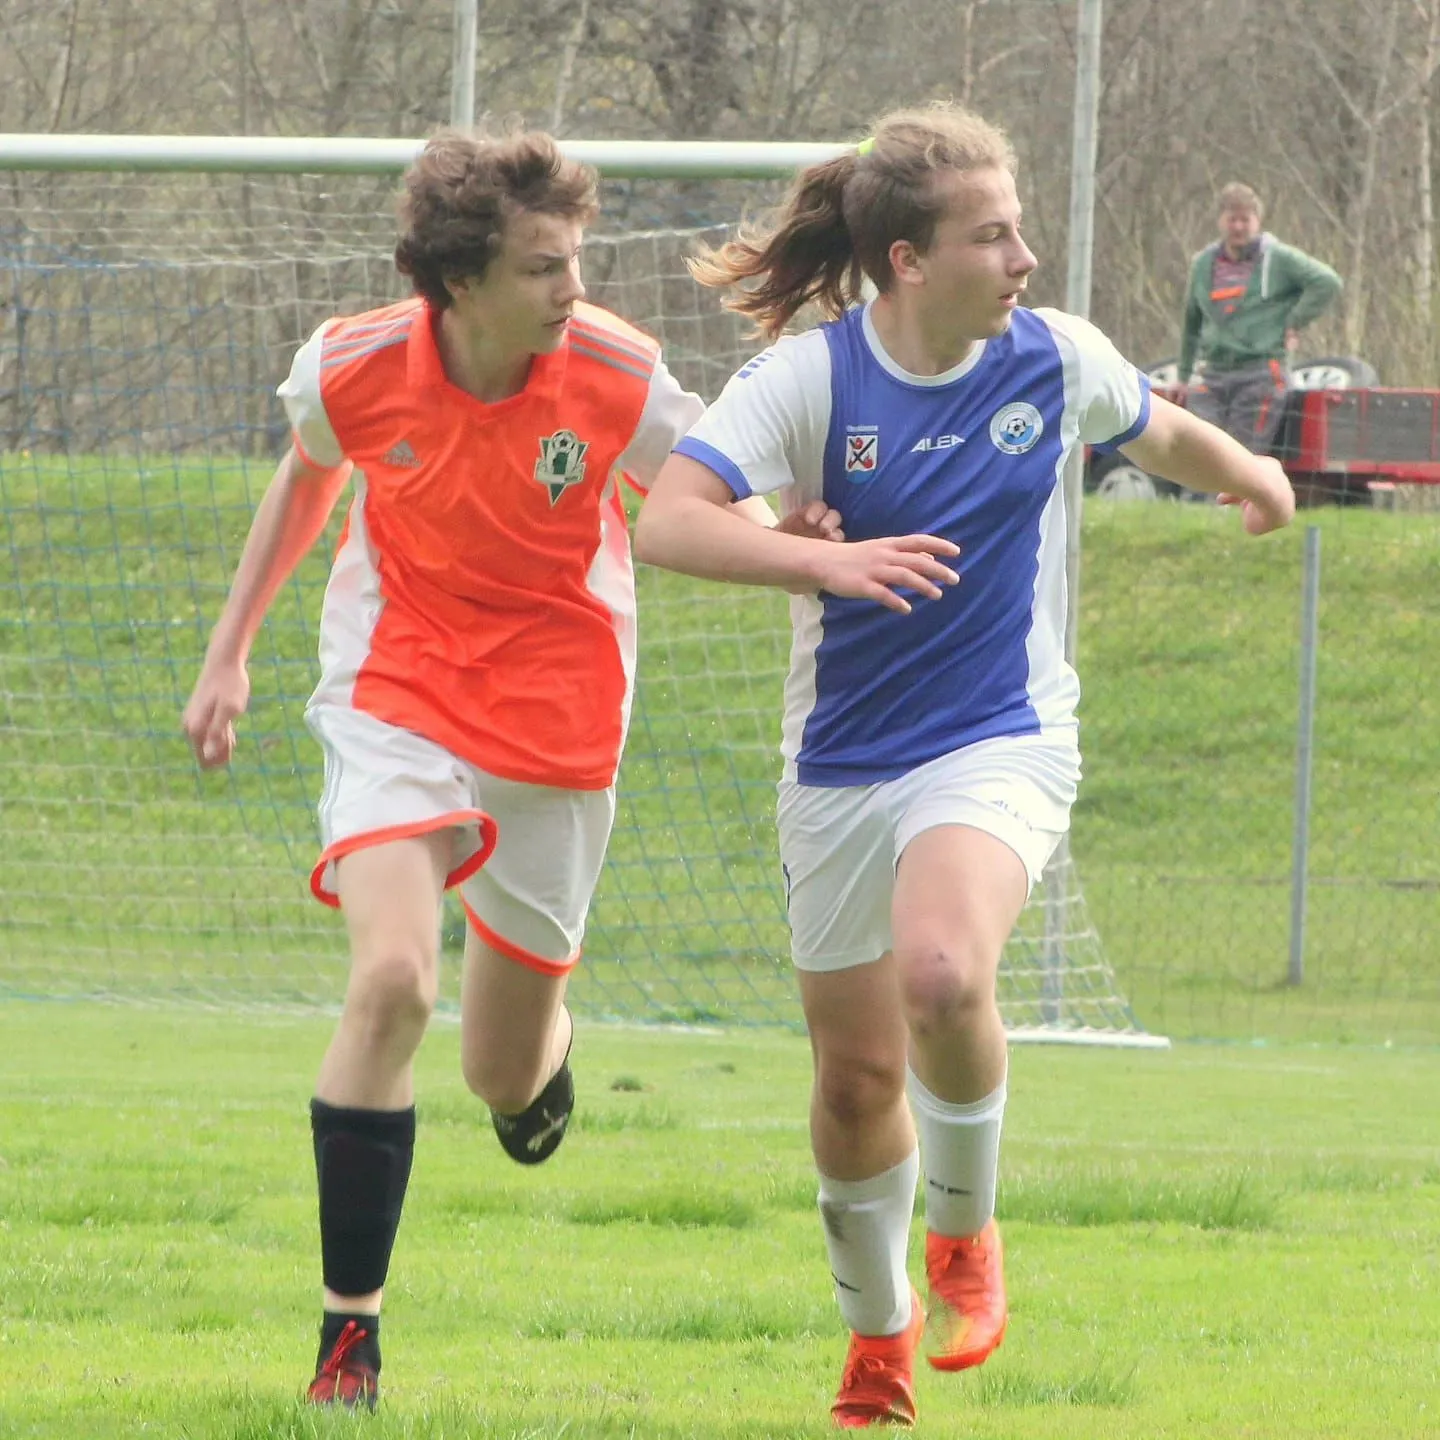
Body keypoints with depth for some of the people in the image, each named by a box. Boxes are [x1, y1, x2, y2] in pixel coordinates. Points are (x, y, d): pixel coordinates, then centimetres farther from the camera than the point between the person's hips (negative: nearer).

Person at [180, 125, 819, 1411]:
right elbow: (307, 482, 9)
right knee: (393, 980, -25)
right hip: (397, 695, -1)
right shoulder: (355, 368, -14)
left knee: (506, 1078, 8)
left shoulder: (617, 379, -17)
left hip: (556, 719, 1)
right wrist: (229, 654, 12)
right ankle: (349, 1330, -15)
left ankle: (541, 1052, 51)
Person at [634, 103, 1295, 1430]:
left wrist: (1244, 474, 30)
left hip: (999, 746, -1)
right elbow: (668, 522, -26)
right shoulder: (810, 377, -13)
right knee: (856, 1076, 9)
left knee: (942, 974, -31)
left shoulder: (1056, 359, -5)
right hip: (842, 763, 1)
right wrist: (821, 561, -39)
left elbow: (1159, 431, 19)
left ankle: (965, 1233, -4)